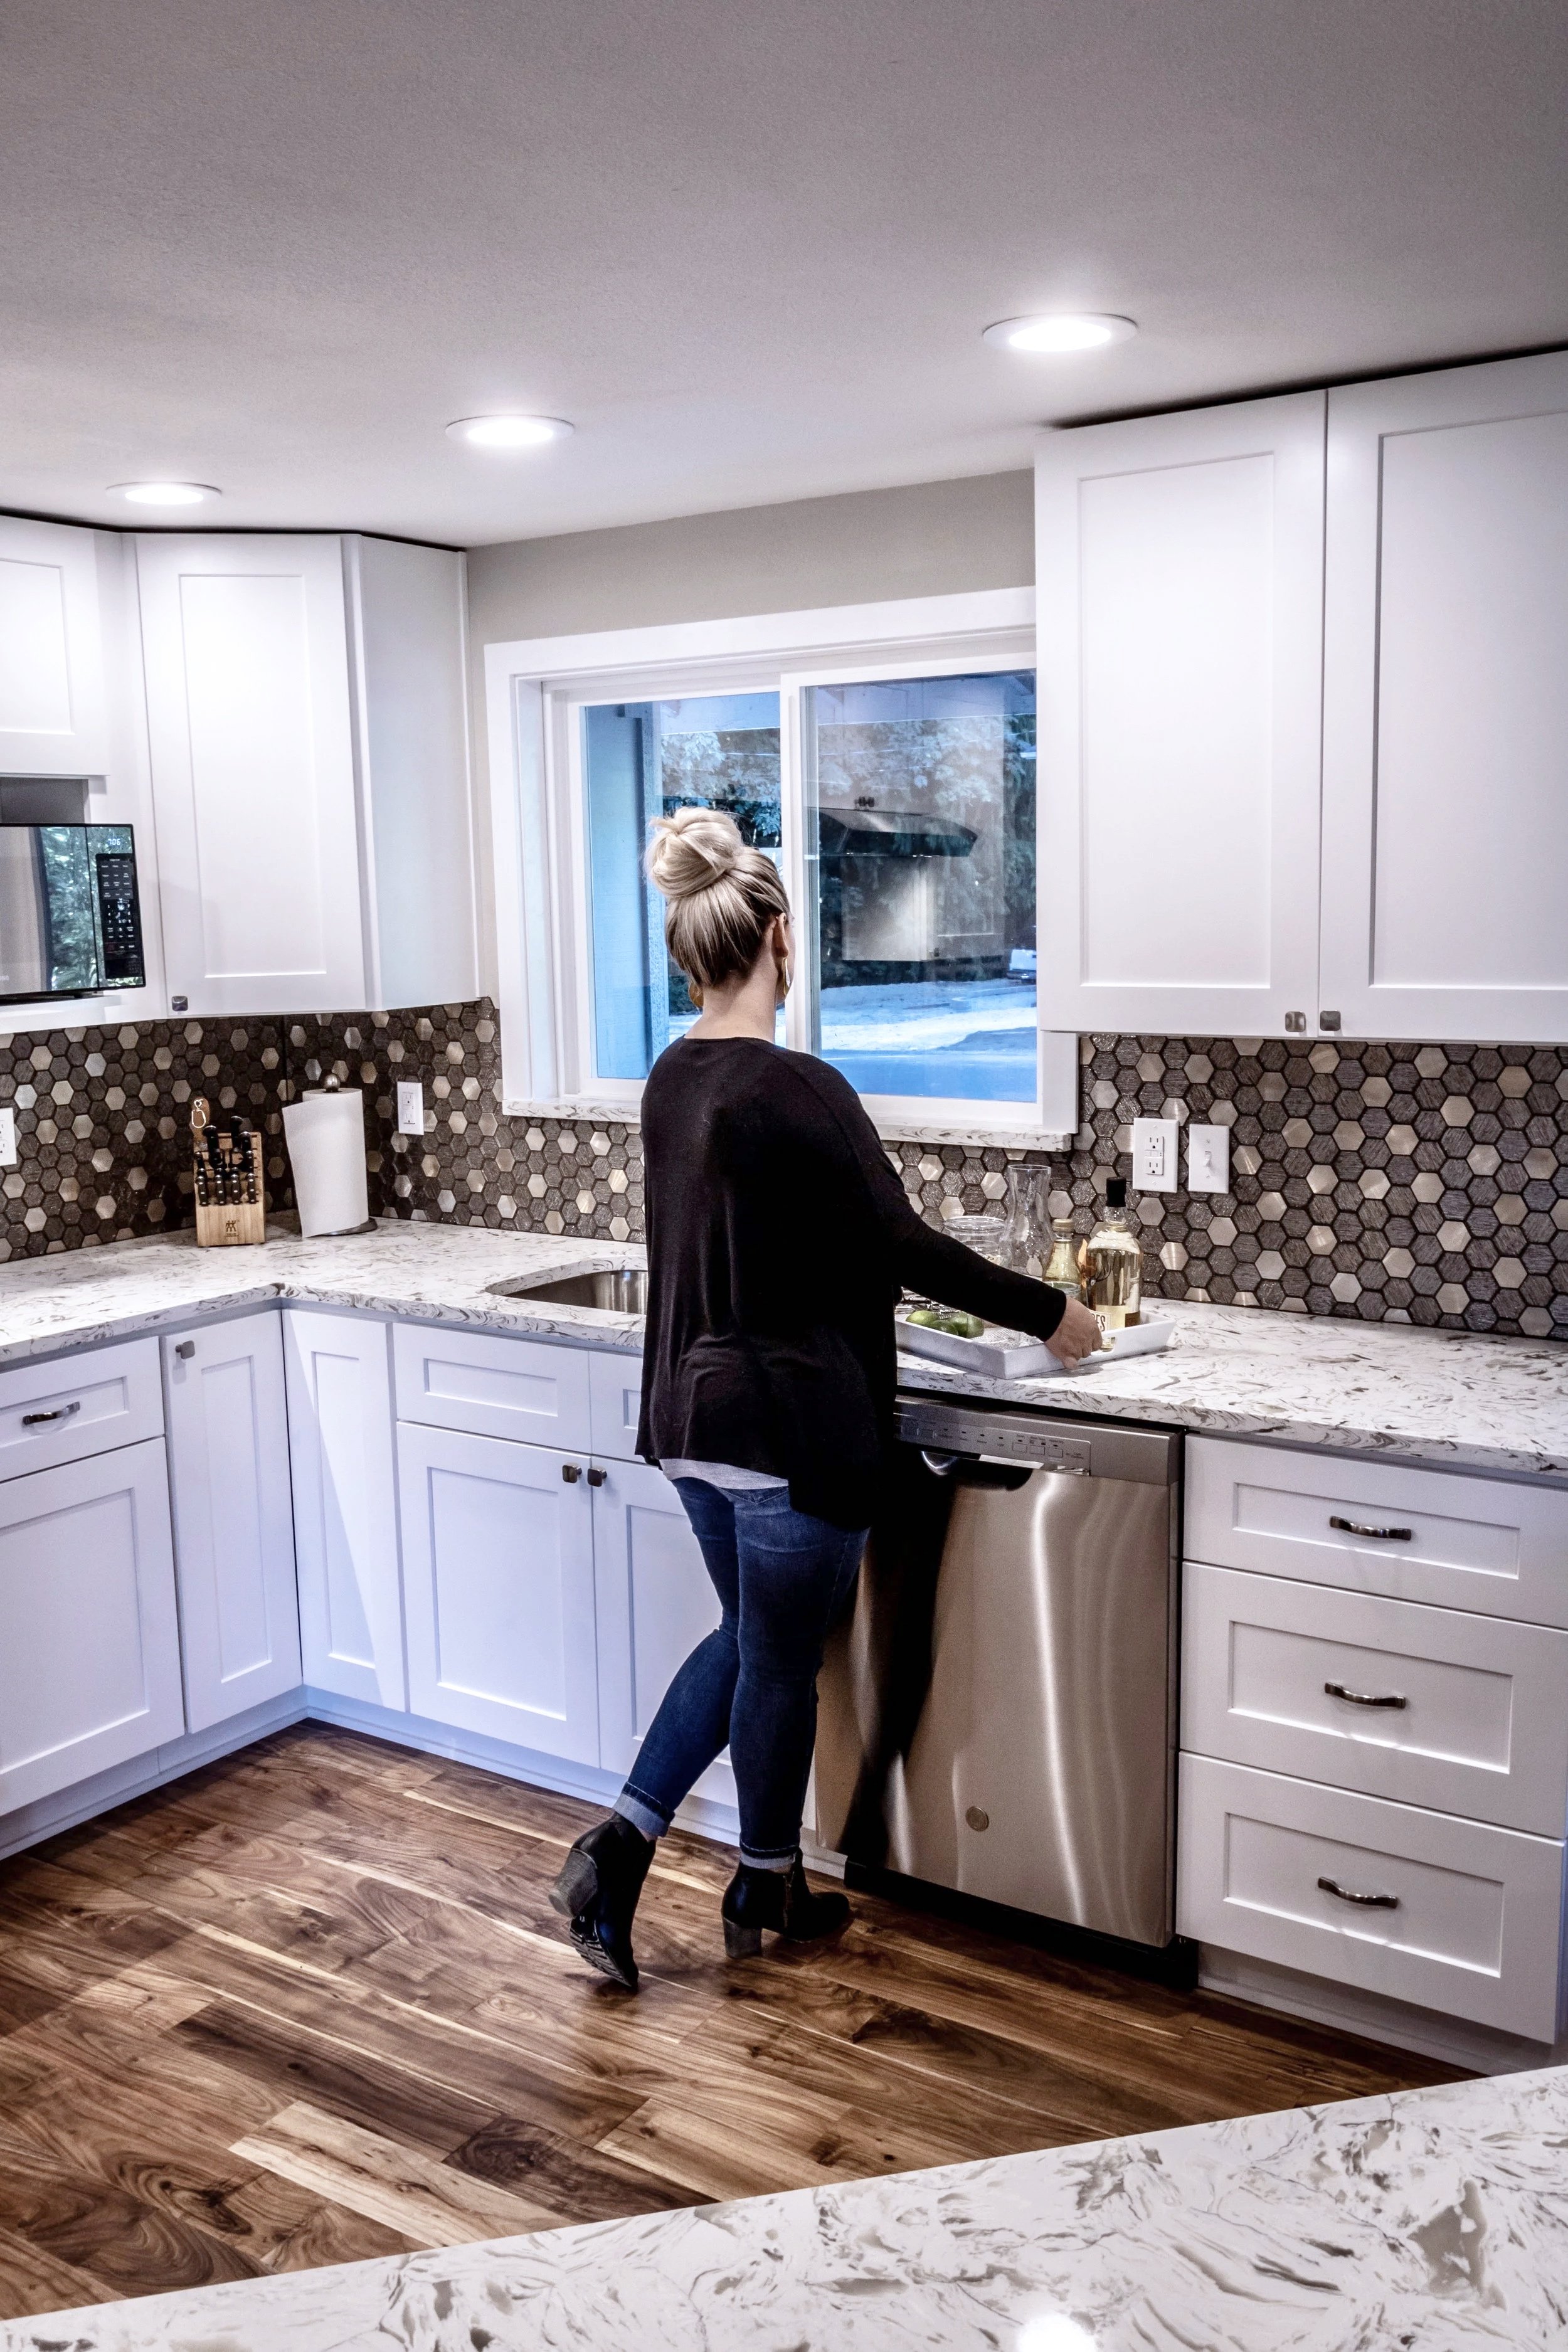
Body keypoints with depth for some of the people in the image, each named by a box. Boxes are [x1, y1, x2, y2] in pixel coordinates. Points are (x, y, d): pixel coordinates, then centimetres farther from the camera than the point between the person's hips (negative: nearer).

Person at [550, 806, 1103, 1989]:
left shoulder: (671, 1080, 4)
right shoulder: (798, 1089, -21)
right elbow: (902, 1243, -16)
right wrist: (1050, 1312, -3)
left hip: (692, 1411, 8)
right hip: (788, 1423, -8)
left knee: (750, 1635, 24)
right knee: (783, 1663, 12)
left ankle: (619, 1846, 19)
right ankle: (768, 1893, 32)